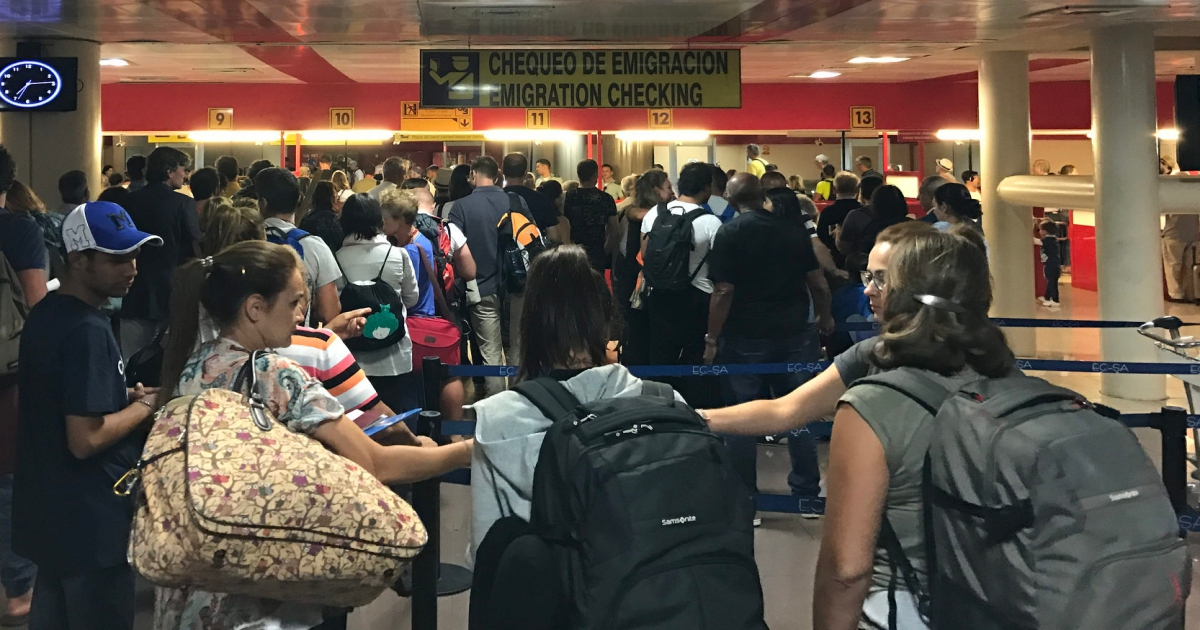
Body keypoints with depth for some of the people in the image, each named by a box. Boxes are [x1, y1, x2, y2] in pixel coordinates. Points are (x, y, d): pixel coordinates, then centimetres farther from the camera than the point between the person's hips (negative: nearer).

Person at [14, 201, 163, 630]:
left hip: (48, 511, 9)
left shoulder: (44, 314, 6)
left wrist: (122, 398, 8)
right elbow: (85, 440, -26)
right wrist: (143, 406, -12)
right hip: (90, 521, -9)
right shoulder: (88, 331, -23)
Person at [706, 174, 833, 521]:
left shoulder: (729, 233, -8)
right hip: (794, 335, 4)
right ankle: (807, 491, 18)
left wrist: (712, 339, -9)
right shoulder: (792, 228, 3)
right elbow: (818, 283, 4)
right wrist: (824, 319, 19)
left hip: (745, 337, -4)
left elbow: (724, 292, -14)